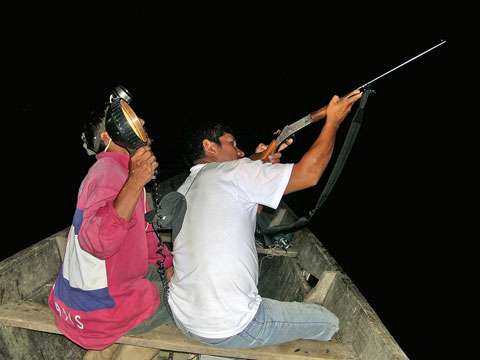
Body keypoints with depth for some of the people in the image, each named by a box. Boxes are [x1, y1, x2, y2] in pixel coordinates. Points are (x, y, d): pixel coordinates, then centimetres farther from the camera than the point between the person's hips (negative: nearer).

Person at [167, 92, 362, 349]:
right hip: (227, 331, -8)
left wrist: (262, 166, 20)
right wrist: (333, 121, 2)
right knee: (328, 323, 9)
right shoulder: (232, 172, -11)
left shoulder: (183, 192, 13)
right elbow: (308, 174, -10)